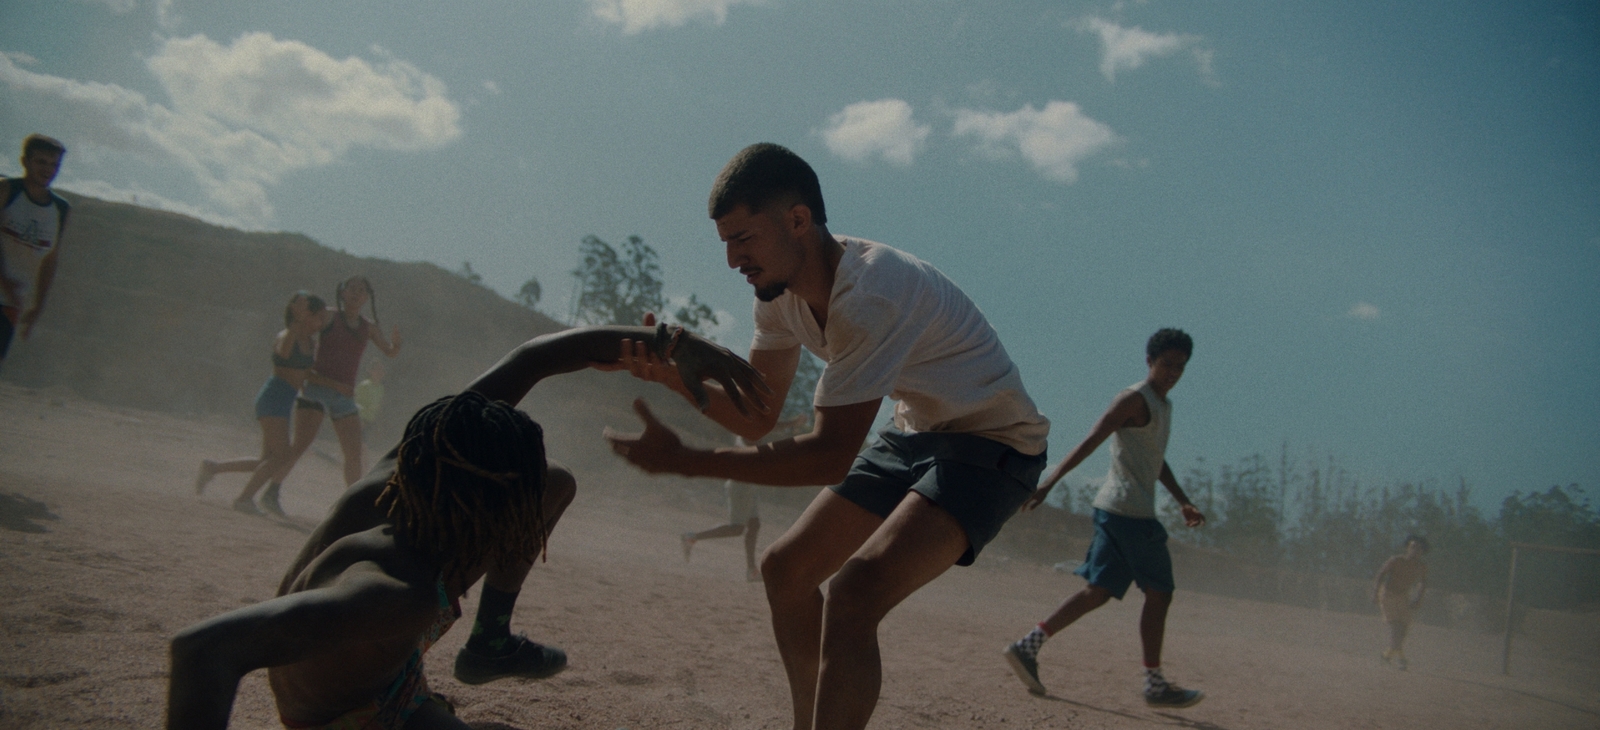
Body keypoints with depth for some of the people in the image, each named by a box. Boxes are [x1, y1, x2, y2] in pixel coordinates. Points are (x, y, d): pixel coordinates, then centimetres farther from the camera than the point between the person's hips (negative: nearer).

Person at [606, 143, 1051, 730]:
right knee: (785, 569, 12)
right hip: (917, 433, 9)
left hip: (995, 442, -9)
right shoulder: (780, 290, -3)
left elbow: (832, 457, -32)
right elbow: (757, 418, 4)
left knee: (854, 596, -30)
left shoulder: (870, 296, -31)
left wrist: (682, 460, -32)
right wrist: (677, 375, -14)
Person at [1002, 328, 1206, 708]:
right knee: (1159, 593, -1)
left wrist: (1184, 502, 32)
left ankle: (1028, 646, 3)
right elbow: (1090, 442, -19)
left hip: (1116, 511, 9)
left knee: (1099, 592, 6)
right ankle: (1155, 684, 8)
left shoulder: (1163, 406, 20)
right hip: (1130, 511, -9)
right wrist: (1050, 481, -27)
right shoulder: (1134, 399, -9)